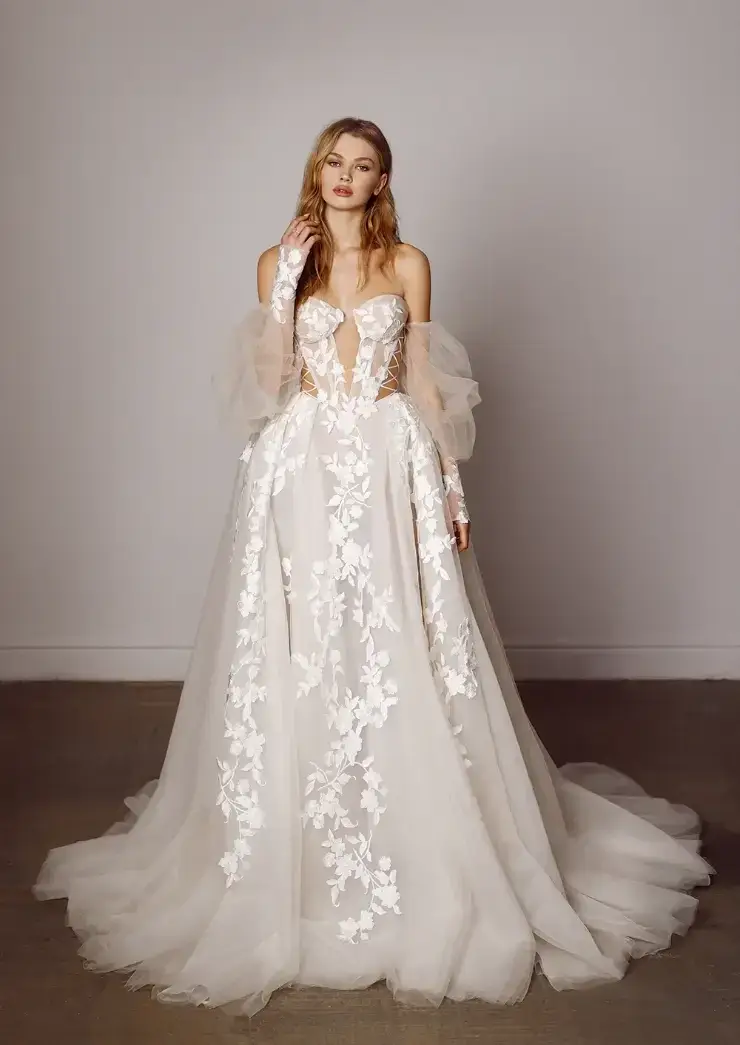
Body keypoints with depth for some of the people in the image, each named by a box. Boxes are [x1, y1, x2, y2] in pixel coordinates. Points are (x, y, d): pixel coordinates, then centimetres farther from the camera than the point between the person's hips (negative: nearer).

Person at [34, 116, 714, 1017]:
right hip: (303, 470, 1)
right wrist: (287, 280, -9)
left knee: (397, 658, -3)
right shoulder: (280, 259, 8)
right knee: (302, 659, 1)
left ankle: (411, 847, 15)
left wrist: (450, 484, 1)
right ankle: (303, 852, 16)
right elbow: (267, 379, -3)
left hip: (391, 469, 0)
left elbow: (424, 382, 6)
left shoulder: (408, 264, 8)